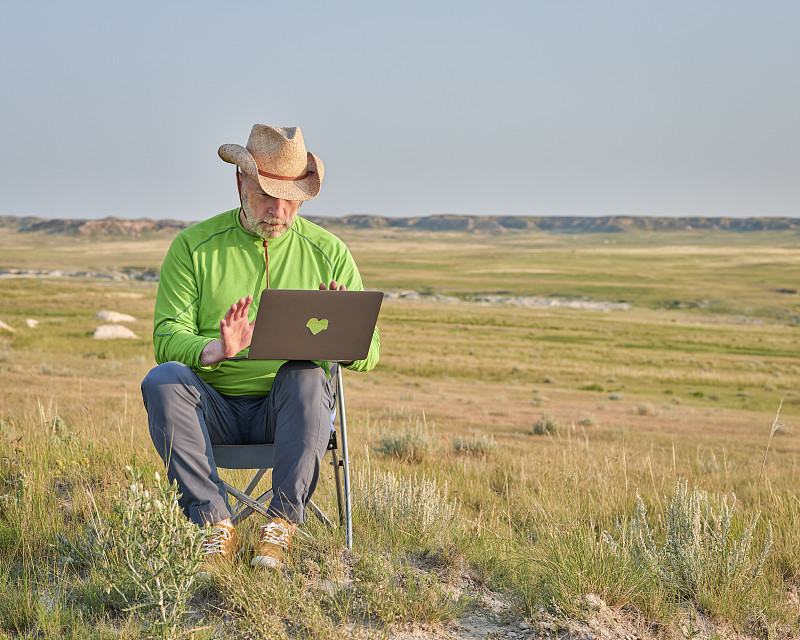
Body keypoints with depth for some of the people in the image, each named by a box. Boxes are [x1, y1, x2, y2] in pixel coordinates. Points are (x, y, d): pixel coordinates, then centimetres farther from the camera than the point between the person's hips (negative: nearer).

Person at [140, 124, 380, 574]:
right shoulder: (194, 246, 3)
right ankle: (216, 526, -27)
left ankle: (283, 525, -25)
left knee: (306, 377, -33)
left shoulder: (328, 252, 5)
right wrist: (216, 349, -29)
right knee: (163, 379, -30)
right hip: (213, 409, 1)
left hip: (289, 412, 0)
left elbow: (369, 353, 3)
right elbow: (167, 337, -6)